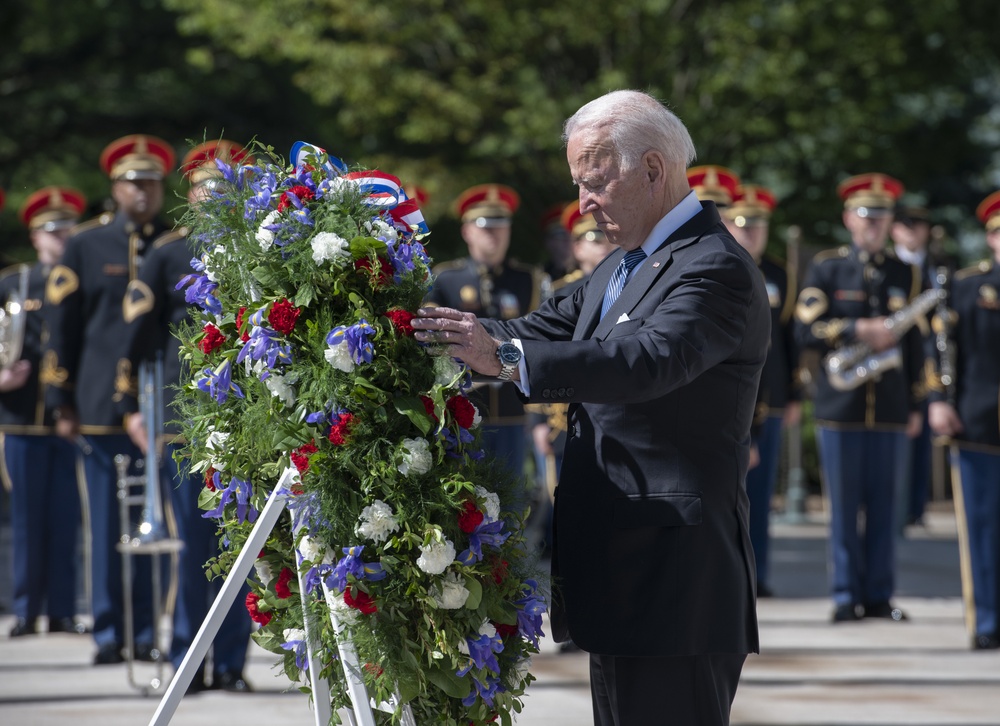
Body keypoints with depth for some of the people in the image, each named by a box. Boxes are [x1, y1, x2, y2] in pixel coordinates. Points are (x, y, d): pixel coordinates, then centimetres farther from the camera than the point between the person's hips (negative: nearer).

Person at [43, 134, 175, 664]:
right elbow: (62, 327, 7)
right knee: (107, 523, 2)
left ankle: (151, 630, 6)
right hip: (102, 406, 0)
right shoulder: (86, 246, 7)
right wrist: (62, 403, 2)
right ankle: (109, 633, 8)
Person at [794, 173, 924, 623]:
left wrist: (916, 406, 9)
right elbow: (806, 331, -5)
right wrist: (858, 330, -16)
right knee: (843, 506, 1)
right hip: (840, 407, -2)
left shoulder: (905, 274, 11)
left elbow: (914, 344, 12)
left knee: (883, 504, 4)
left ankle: (879, 594, 10)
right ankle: (847, 596, 7)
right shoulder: (825, 269, 4)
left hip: (890, 407, 2)